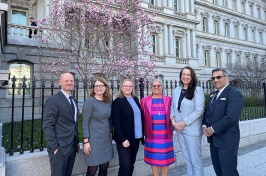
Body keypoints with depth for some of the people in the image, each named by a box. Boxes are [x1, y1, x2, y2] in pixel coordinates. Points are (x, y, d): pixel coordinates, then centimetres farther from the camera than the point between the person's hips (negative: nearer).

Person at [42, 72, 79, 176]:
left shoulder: (72, 100, 12)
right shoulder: (53, 100, -13)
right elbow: (47, 126, -17)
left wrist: (76, 142, 14)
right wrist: (54, 147, -19)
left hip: (72, 147, 7)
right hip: (59, 148, -7)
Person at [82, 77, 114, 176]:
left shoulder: (109, 101, 4)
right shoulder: (89, 101, -12)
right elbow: (85, 123, -13)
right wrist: (86, 141, -14)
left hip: (106, 139, 6)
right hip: (94, 139, -5)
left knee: (104, 167, 13)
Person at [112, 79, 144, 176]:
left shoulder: (136, 99, 10)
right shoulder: (117, 101, -8)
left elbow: (140, 117, 13)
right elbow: (116, 123, -12)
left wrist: (142, 134, 8)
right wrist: (123, 139, -16)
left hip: (136, 137, 6)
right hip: (124, 139, -6)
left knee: (131, 164, 15)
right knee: (125, 165, -2)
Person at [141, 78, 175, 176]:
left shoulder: (168, 100, 4)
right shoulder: (144, 101, 0)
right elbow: (142, 118, 1)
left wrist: (171, 129, -1)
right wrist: (144, 131, -3)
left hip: (165, 134, 1)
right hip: (151, 134, -1)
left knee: (165, 157, 10)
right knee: (153, 157, 10)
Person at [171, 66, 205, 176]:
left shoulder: (198, 90, -8)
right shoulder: (177, 90, 7)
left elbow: (199, 110, -14)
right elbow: (173, 107, 10)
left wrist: (184, 122, -16)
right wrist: (173, 120, -6)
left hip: (192, 129, -5)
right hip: (179, 129, 5)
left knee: (195, 159, 5)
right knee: (187, 158, 19)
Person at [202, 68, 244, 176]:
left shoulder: (234, 94, -13)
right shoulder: (213, 95, 14)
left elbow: (231, 117, -24)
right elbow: (208, 113, 17)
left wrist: (213, 129, -18)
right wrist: (204, 126, -2)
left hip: (227, 141, -8)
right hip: (214, 140, 8)